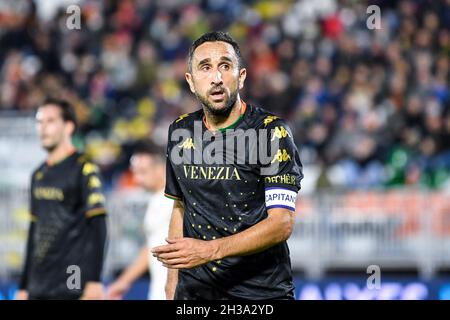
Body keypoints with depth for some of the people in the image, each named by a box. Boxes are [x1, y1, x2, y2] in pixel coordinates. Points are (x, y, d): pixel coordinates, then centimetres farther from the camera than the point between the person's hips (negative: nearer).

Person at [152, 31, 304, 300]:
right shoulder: (180, 132, 6)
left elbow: (282, 224, -16)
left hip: (261, 290, -4)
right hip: (194, 288, 4)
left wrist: (210, 250, -26)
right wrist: (172, 286, 9)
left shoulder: (272, 131, -10)